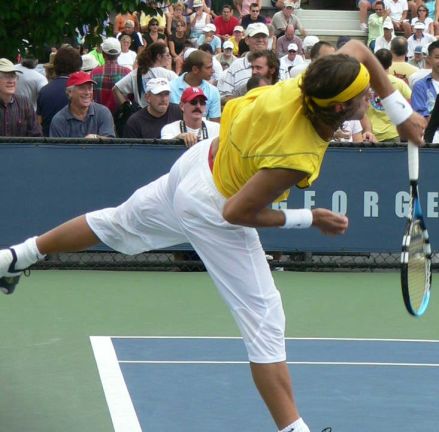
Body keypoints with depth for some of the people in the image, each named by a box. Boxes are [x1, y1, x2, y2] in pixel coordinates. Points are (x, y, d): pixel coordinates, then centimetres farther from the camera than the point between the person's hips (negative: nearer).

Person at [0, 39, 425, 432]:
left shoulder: (305, 82, -20)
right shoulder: (297, 158, -36)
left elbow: (358, 49, 1)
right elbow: (237, 213, -26)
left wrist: (400, 111, 0)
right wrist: (310, 219, -19)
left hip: (199, 159, 8)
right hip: (211, 210, -8)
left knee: (117, 223, 30)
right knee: (264, 319, -1)